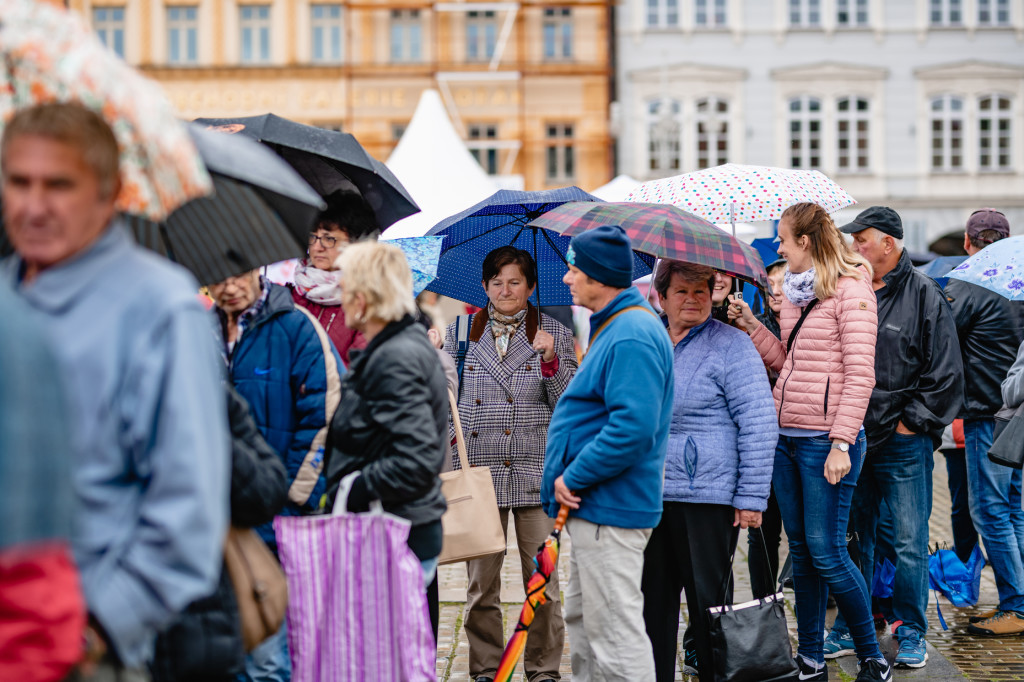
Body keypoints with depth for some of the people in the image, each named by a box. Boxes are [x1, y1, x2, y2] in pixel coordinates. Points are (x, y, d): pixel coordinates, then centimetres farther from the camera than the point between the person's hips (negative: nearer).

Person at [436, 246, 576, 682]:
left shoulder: (555, 334, 8)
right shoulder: (461, 331, 12)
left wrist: (550, 361, -12)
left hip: (536, 471, -1)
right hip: (478, 470, 1)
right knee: (481, 579, 3)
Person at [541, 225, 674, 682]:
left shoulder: (633, 336, -19)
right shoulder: (613, 327, 15)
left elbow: (633, 427, -29)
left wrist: (574, 478, -20)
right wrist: (568, 479, 14)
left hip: (610, 510, -11)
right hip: (590, 506, 11)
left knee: (614, 630, -6)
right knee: (582, 622, 20)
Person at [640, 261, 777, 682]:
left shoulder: (731, 345, -4)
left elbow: (760, 424, -9)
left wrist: (752, 497, -14)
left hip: (707, 498, -6)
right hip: (648, 497, 6)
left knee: (708, 601, 1)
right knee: (651, 600, 9)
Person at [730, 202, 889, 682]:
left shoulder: (850, 290, -9)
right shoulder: (794, 293, 14)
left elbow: (860, 374, -14)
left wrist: (842, 443, -18)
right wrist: (751, 326, 10)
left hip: (826, 439, -8)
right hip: (786, 436, 8)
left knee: (826, 551, -5)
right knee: (801, 551, 10)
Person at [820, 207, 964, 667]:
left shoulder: (924, 295, -4)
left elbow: (945, 371, -5)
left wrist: (913, 421, -7)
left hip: (903, 442, -4)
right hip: (851, 436, 4)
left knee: (909, 543, 1)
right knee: (852, 538, 10)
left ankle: (910, 633, 14)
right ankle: (850, 629, 21)